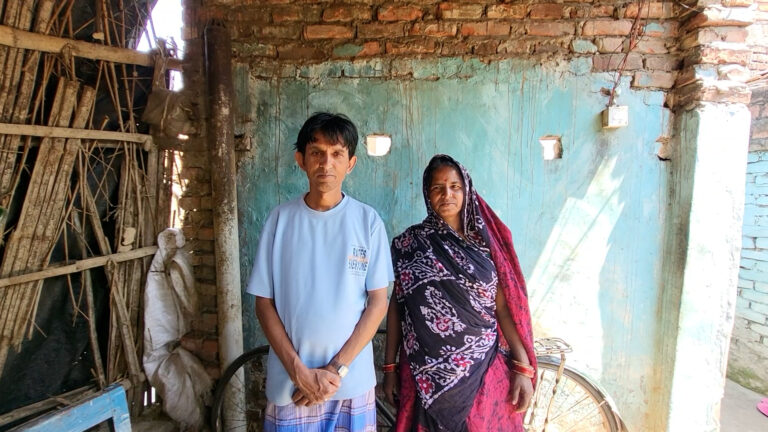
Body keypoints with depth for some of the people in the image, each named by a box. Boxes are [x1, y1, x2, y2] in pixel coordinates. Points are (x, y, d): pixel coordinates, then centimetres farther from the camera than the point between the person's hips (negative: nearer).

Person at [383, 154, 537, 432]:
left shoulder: (486, 241, 0)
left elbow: (504, 308, 0)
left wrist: (524, 367, -6)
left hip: (483, 370, 1)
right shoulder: (409, 243, -2)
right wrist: (389, 366, 1)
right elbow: (396, 304, 1)